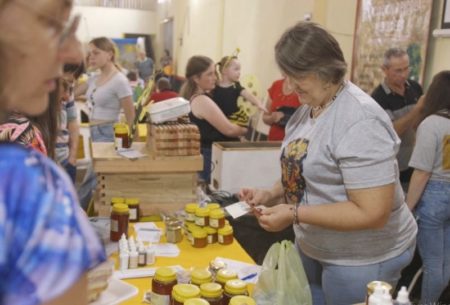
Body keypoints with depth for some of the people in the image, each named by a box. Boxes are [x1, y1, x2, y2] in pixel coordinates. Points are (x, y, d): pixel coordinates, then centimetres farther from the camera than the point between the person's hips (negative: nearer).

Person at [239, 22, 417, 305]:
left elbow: (372, 214, -29)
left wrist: (294, 214, -28)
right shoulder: (308, 107, 2)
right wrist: (272, 194, -3)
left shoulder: (360, 121, -26)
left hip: (361, 259, -7)